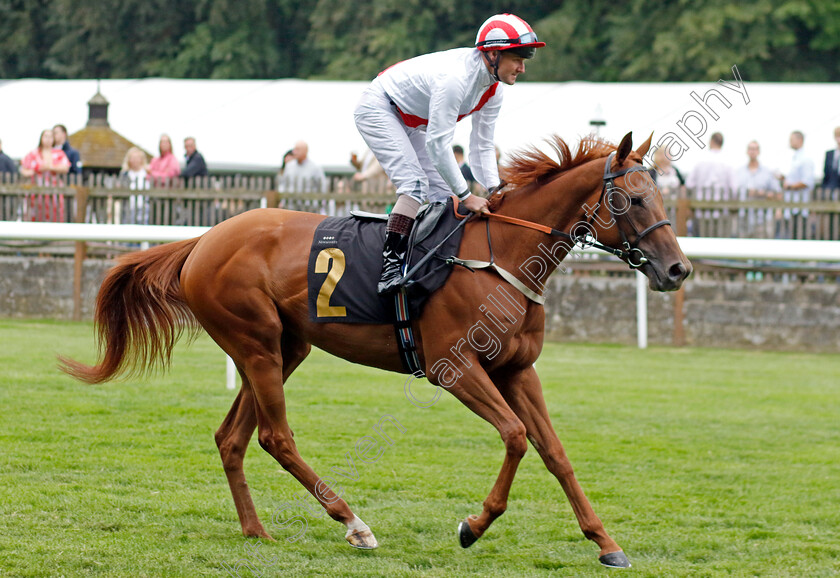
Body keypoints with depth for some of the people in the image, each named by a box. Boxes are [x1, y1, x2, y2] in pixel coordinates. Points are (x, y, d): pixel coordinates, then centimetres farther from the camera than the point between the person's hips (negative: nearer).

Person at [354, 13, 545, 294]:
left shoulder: (493, 91, -8)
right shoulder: (455, 78, -36)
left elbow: (482, 147, 0)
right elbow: (437, 144, -34)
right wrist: (466, 196, -30)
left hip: (414, 122, 10)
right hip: (379, 109, -10)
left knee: (445, 193, 3)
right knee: (416, 184, -24)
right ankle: (390, 265, -28)